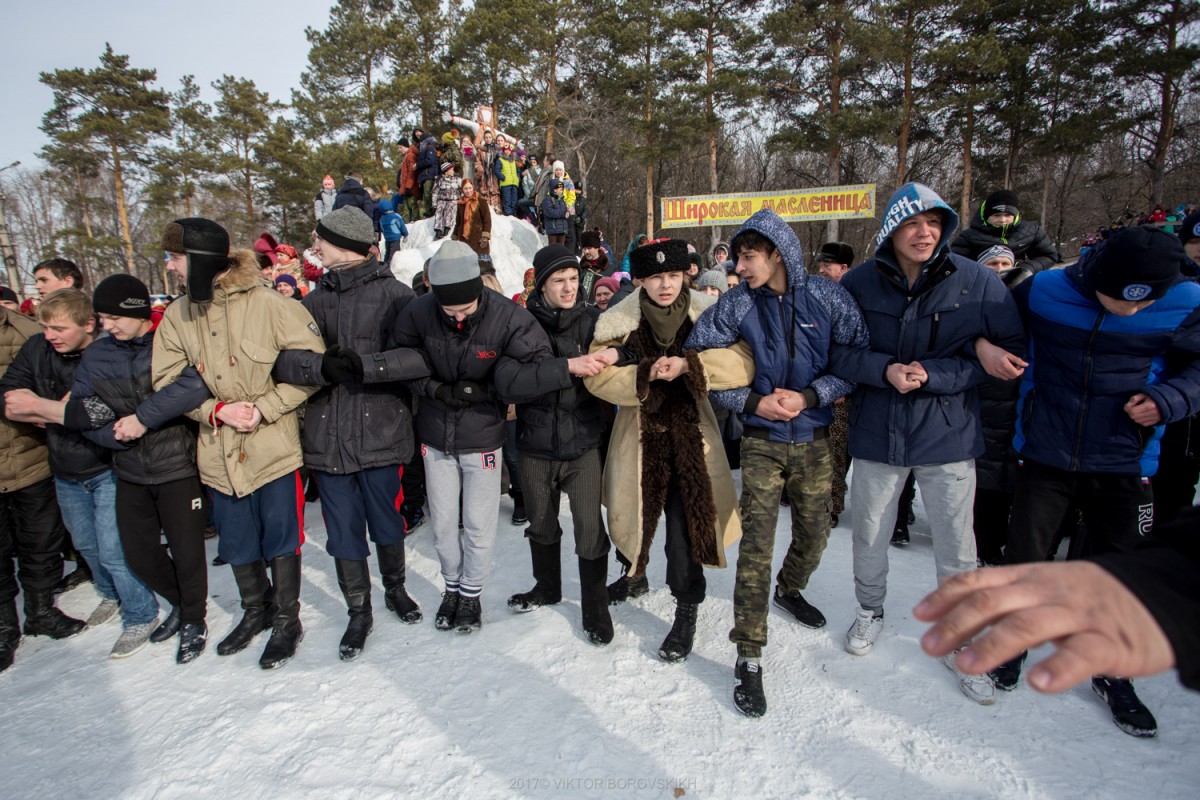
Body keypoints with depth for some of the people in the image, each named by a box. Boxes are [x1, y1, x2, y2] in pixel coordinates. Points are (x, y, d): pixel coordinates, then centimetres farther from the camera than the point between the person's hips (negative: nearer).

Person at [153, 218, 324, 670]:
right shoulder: (177, 316, 2)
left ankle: (287, 620, 28)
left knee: (280, 539, 7)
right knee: (236, 544, 18)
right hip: (219, 454, 5)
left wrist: (264, 408, -17)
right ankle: (255, 611, 41)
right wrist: (216, 410, -12)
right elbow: (168, 382, 4)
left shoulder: (267, 303, -13)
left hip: (273, 447, -5)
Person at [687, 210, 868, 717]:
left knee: (814, 536, 16)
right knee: (756, 545, -8)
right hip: (762, 441, -2)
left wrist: (809, 396, -16)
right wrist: (752, 402, -11)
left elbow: (860, 356, -3)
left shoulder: (827, 298, -6)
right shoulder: (737, 305, -7)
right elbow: (697, 356, -5)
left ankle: (789, 589, 49)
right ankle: (749, 658, 2)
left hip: (814, 439, 2)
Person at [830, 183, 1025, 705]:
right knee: (869, 535, 16)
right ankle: (870, 611, 43)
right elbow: (837, 351, -2)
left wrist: (933, 375, -18)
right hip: (877, 432, 1)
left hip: (949, 433, -1)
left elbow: (1008, 351, -6)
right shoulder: (859, 283, -5)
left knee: (957, 549, 9)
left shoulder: (977, 281, -8)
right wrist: (884, 369, -20)